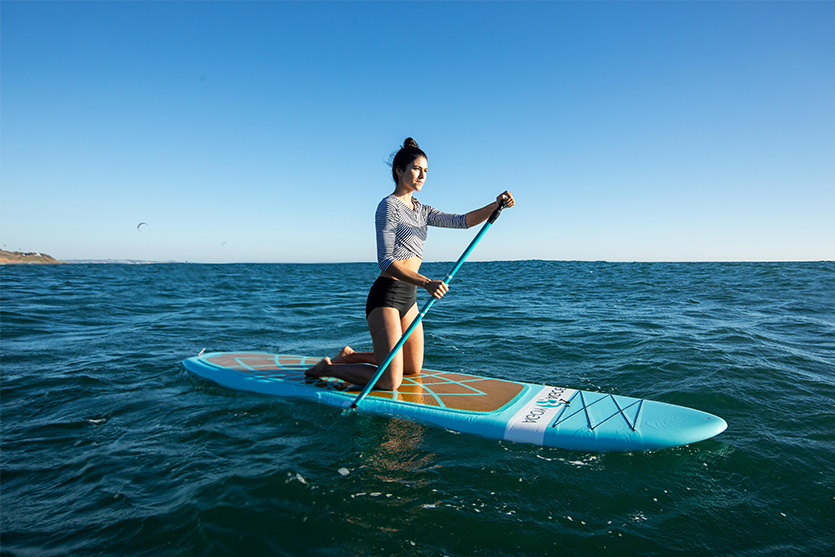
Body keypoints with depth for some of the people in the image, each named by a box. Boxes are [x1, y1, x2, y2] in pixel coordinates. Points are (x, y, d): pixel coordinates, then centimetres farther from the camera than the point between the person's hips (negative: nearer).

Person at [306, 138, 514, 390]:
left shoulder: (421, 211, 15)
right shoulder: (389, 205, -10)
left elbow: (463, 221, 8)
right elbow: (386, 261, -19)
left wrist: (495, 204, -7)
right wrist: (426, 283, -31)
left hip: (408, 297, 9)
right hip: (386, 295, -9)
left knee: (413, 369, 20)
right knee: (390, 382, -11)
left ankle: (350, 356, 31)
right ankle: (327, 368, 8)